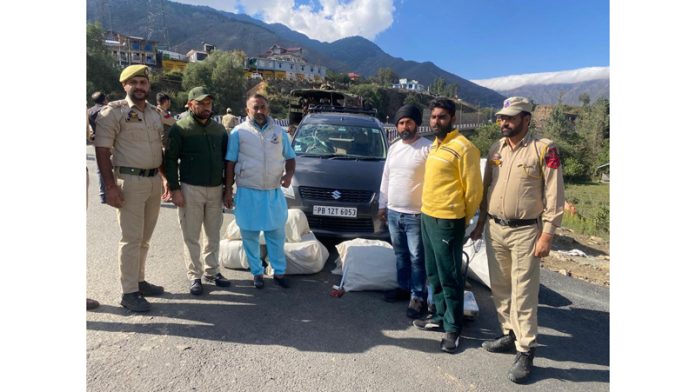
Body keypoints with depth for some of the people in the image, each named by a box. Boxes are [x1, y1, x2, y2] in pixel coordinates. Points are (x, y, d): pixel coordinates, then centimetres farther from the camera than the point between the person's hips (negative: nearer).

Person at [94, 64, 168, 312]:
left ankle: (139, 281, 27)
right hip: (130, 181, -6)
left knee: (144, 237, 14)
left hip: (154, 181, 7)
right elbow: (102, 151, -11)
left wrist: (166, 177, 17)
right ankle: (129, 292, 8)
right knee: (131, 238, -2)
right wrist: (110, 186, -17)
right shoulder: (114, 112, -7)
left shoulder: (155, 113, 13)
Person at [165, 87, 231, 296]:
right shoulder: (180, 128, -4)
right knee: (191, 236, 4)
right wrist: (174, 189, -10)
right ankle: (194, 275, 16)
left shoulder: (219, 129, 9)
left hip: (215, 189, 4)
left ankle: (212, 271, 25)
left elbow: (227, 159, 13)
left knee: (213, 234, 12)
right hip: (190, 189, -4)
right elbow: (170, 159, -5)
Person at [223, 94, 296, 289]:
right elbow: (230, 163, 1)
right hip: (248, 192, -2)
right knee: (250, 236, 7)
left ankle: (279, 271, 24)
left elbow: (290, 158, 13)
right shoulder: (239, 132, -1)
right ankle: (257, 272, 23)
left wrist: (289, 174, -8)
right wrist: (228, 190, -3)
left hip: (274, 192, 2)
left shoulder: (279, 132, 7)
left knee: (277, 234, 9)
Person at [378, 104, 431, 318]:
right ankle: (403, 287, 33)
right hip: (393, 212, 7)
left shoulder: (428, 148, -11)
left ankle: (418, 296, 14)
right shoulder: (393, 148, 11)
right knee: (400, 253, 18)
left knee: (417, 257, 2)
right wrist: (382, 205, 15)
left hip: (416, 214, -7)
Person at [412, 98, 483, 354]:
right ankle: (440, 317, 32)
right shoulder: (435, 145, 13)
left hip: (447, 221, -9)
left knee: (450, 277, 2)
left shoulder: (463, 147, -14)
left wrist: (463, 220, -3)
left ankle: (453, 328, 16)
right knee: (434, 274, 17)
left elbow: (473, 188, -12)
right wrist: (427, 211, 17)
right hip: (427, 216, 9)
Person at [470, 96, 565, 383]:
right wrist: (480, 224, 15)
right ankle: (509, 335, 31)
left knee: (523, 293, -1)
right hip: (494, 229, 6)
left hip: (524, 232, -6)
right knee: (499, 288, 14)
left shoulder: (544, 149, -9)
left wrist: (547, 235, -13)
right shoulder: (496, 148, 9)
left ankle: (525, 351, 11)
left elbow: (554, 196, -9)